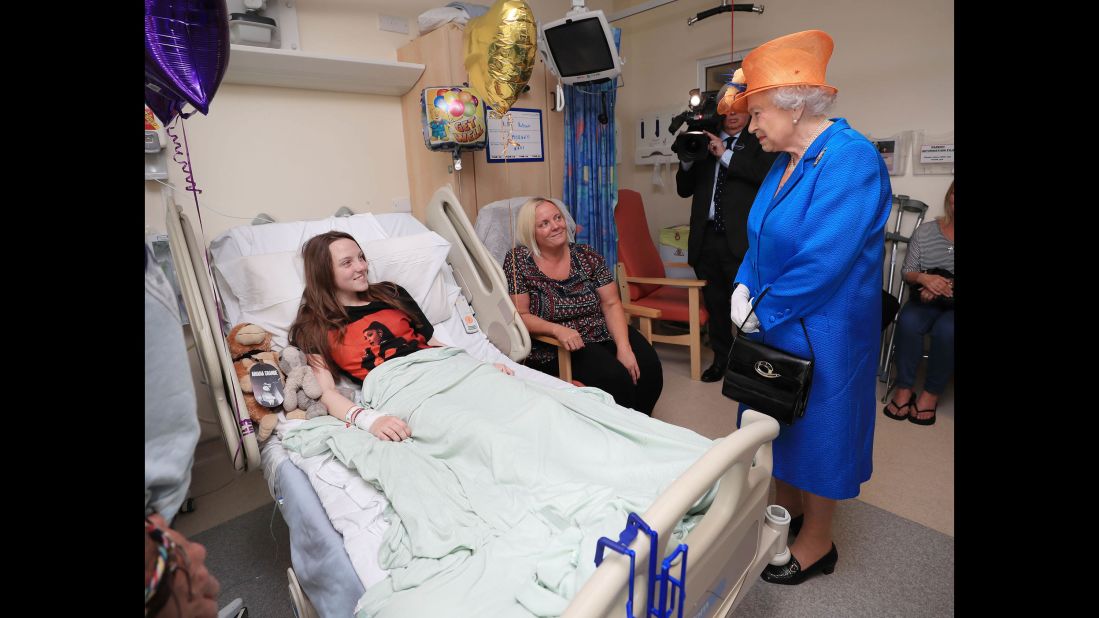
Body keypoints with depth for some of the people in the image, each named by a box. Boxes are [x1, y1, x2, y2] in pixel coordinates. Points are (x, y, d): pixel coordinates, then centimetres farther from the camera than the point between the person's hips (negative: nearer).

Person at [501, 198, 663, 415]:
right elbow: (520, 315, -9)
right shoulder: (518, 261, -7)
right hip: (554, 346, -4)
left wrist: (624, 346, -15)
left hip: (603, 333, 4)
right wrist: (557, 329, -26)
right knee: (615, 377, -26)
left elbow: (611, 304, 0)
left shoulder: (587, 255, 2)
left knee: (649, 368, -17)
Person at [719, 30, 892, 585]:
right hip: (775, 327, 8)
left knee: (818, 427, 8)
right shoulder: (785, 161, 7)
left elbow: (823, 262, -26)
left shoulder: (850, 159, -20)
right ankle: (786, 508, 42)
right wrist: (744, 289, -4)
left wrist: (762, 311, -16)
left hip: (820, 333, -8)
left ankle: (817, 543, 31)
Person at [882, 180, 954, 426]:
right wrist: (924, 278, -17)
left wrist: (945, 288, -22)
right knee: (908, 322, -31)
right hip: (926, 299, 1)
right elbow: (906, 272, 4)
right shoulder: (925, 231, 5)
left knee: (946, 330, -33)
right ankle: (904, 388, -17)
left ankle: (931, 393, -13)